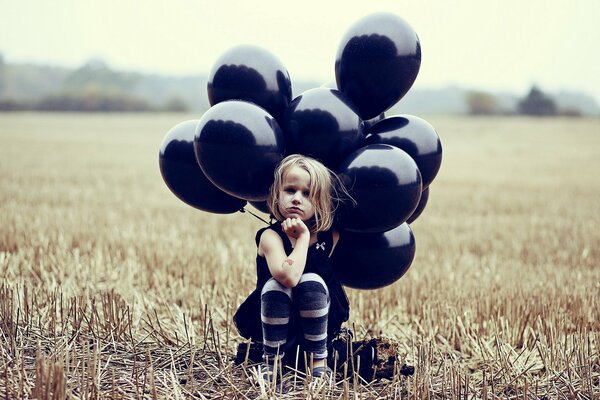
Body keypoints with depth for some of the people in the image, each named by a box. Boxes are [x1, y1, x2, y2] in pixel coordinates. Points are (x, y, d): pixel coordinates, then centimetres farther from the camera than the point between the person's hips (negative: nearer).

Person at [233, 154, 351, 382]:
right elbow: (289, 276, -37)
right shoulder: (271, 236, -19)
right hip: (275, 323, -2)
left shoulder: (330, 236, -7)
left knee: (312, 282, -27)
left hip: (318, 321, 2)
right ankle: (272, 362, -15)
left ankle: (318, 361, -15)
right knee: (276, 285, -31)